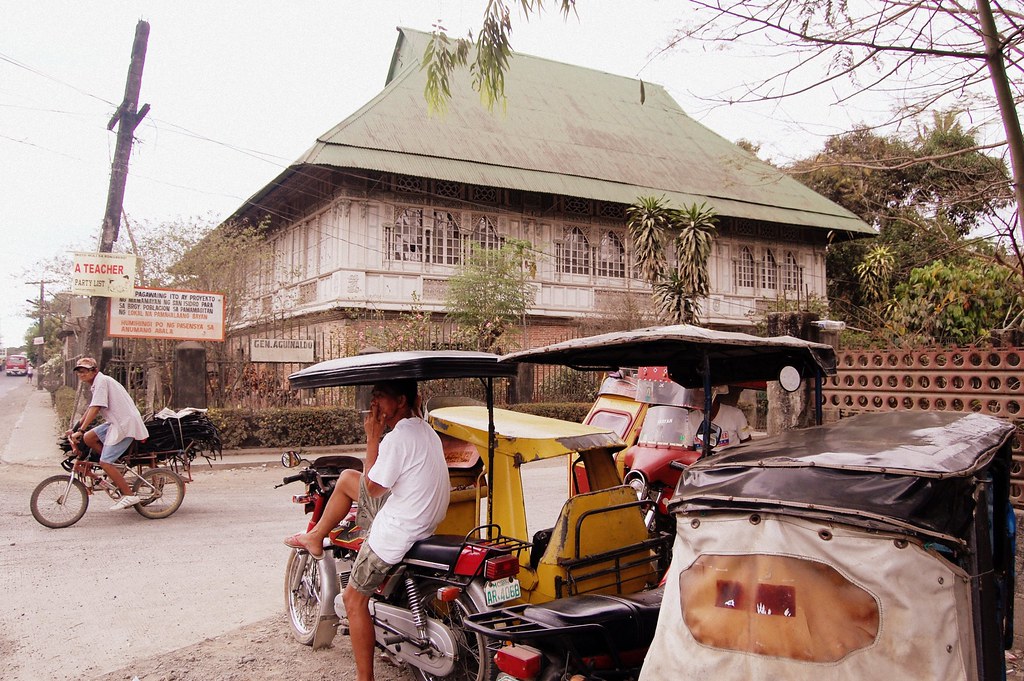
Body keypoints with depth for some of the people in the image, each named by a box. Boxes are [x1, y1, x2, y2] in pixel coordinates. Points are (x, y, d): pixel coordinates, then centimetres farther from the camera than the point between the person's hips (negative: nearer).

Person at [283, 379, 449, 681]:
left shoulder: (397, 438, -25)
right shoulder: (425, 430, 5)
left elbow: (373, 487, -15)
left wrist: (373, 438, -12)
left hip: (395, 531, -9)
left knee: (354, 599, 6)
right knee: (346, 478, 19)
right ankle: (315, 537, 34)